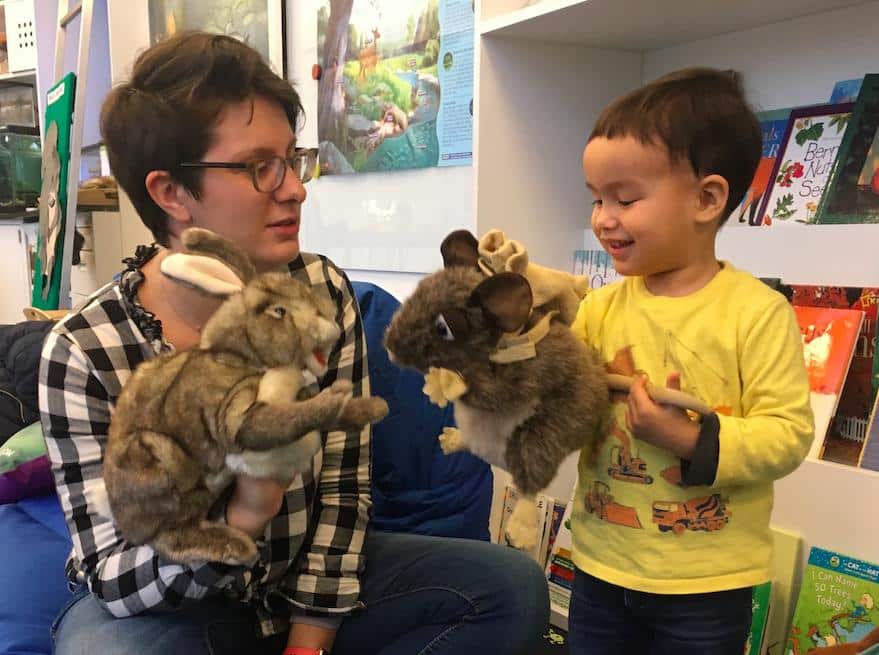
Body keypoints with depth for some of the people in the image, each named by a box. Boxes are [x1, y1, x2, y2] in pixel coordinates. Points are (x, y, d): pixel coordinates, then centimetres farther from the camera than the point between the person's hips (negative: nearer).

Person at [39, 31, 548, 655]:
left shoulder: (323, 292, -10)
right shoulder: (85, 351, -19)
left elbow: (342, 487, -6)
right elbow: (113, 576, -19)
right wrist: (241, 515, -39)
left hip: (305, 579, 4)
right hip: (153, 603, -3)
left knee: (513, 589, -10)